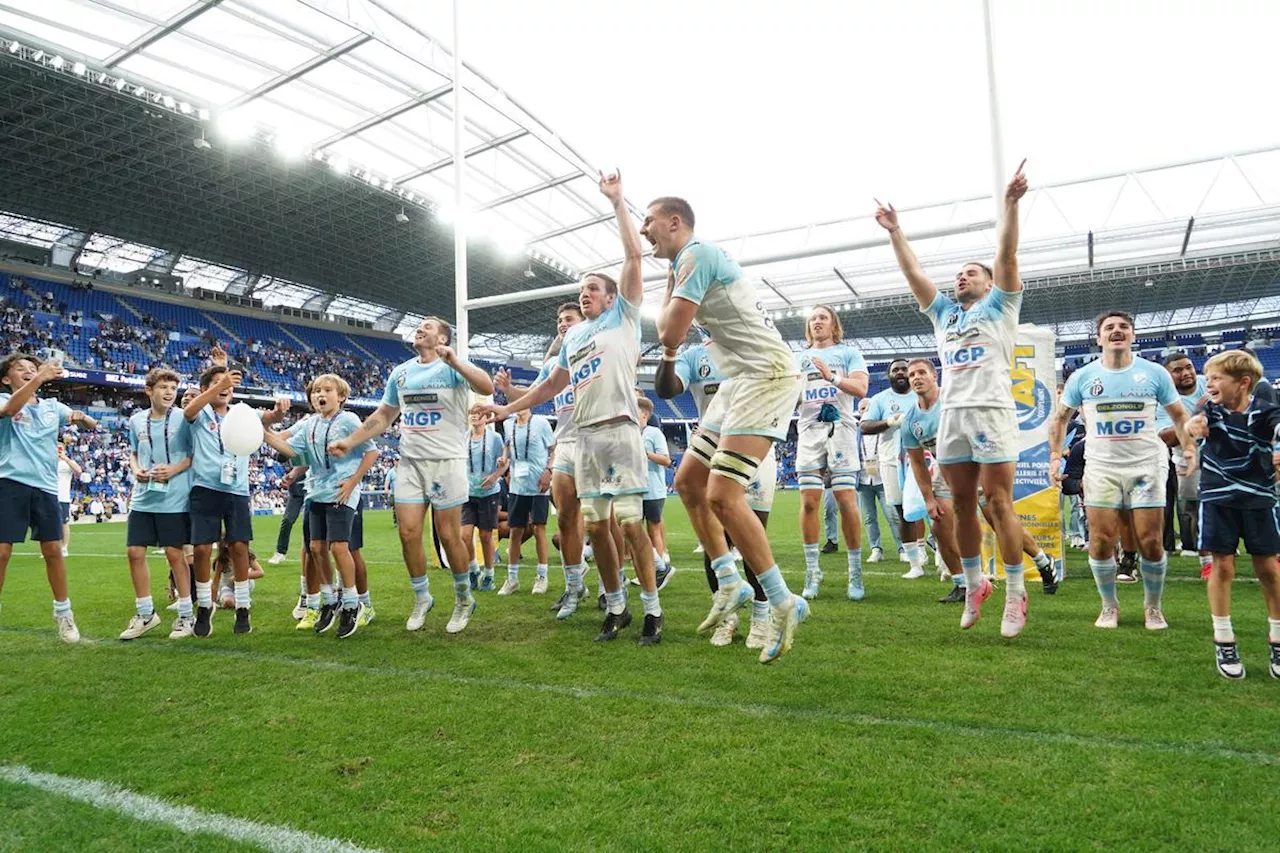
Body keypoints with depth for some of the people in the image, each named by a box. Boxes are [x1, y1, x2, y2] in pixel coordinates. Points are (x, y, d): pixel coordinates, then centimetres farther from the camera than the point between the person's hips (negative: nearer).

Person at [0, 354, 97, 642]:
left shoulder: (52, 406, 13)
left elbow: (92, 425, 14)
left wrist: (81, 417, -11)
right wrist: (40, 378, -35)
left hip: (45, 486, 3)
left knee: (53, 550, 6)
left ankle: (63, 613, 18)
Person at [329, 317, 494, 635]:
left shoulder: (453, 367, -5)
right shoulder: (400, 372, 13)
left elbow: (487, 388, -23)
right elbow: (383, 416, 21)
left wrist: (455, 361, -35)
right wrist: (349, 442, 14)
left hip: (446, 462, -5)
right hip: (410, 462, 5)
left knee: (448, 535, -1)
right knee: (408, 533, 1)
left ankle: (464, 600, 19)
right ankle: (421, 599, 21)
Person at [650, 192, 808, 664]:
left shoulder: (696, 254, -11)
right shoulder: (691, 261, 19)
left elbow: (670, 333, -16)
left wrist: (667, 294, -1)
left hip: (767, 374, -10)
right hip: (742, 380, 10)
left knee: (723, 495, -16)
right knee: (688, 481, 12)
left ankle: (783, 603, -4)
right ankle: (729, 584, 19)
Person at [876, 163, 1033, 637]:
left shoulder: (1000, 305, 12)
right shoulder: (944, 311, 23)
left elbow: (1007, 256, -1)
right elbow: (911, 271, 21)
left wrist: (1010, 204, -9)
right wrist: (894, 232, 17)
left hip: (991, 411, -5)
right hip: (951, 415, 5)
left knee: (998, 503, -7)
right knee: (961, 504, 5)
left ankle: (1016, 593, -1)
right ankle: (974, 584, 16)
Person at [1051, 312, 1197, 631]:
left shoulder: (1155, 374, 1)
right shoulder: (1082, 377, 2)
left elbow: (1178, 414, 11)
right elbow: (1060, 418, 12)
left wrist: (1188, 446, -5)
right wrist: (1055, 456, 2)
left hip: (1146, 465, 0)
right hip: (1101, 467, 0)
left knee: (1151, 542, 0)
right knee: (1101, 541, -3)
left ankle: (1153, 606, 22)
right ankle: (1109, 605, 17)